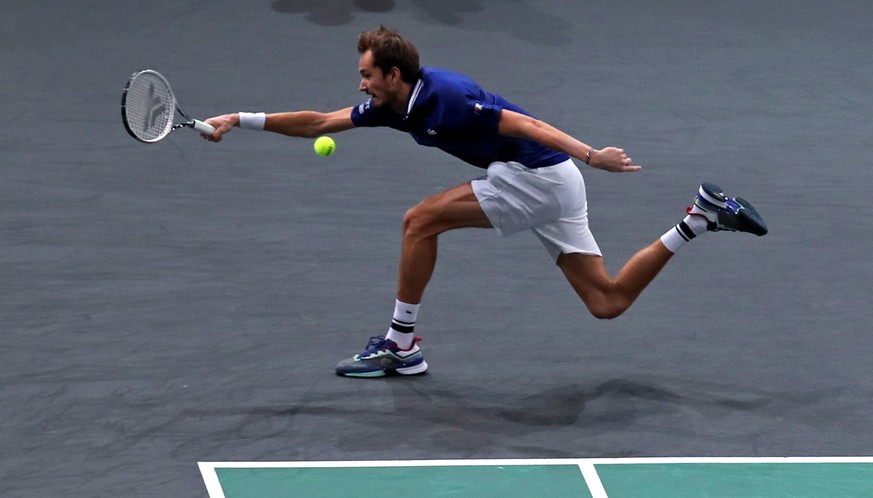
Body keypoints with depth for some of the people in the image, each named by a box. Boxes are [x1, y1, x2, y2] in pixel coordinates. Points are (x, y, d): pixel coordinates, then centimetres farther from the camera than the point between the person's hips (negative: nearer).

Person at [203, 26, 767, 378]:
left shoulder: (444, 98, -18)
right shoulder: (394, 104, 8)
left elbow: (524, 124, -23)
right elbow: (319, 123, 14)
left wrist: (590, 155, -29)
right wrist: (241, 121, 11)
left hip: (535, 173, -10)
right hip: (550, 184, 10)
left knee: (421, 221, -8)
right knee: (608, 301, 8)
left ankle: (402, 345, 0)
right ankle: (702, 216, 10)